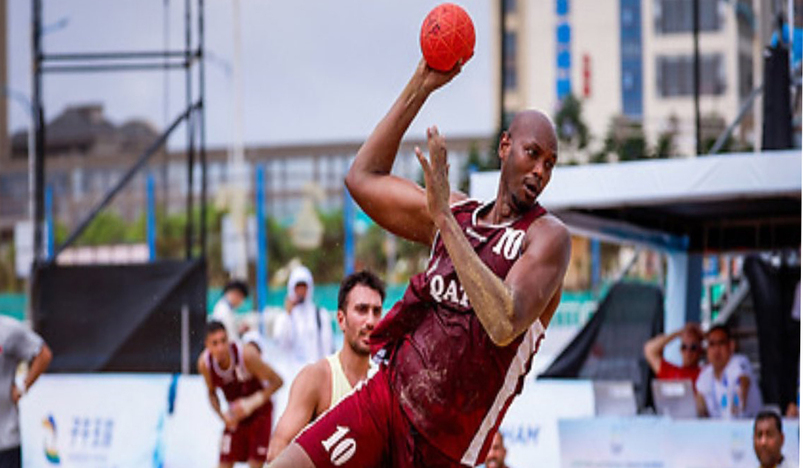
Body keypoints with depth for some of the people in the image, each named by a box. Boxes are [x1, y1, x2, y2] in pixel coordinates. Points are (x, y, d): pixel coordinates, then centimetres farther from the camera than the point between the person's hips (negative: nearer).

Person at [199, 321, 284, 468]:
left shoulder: (246, 354, -30)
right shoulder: (204, 363, -18)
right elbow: (211, 393, 2)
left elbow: (276, 381, -20)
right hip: (235, 417, 3)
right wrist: (222, 415, -15)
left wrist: (252, 403, -29)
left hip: (258, 412, -3)